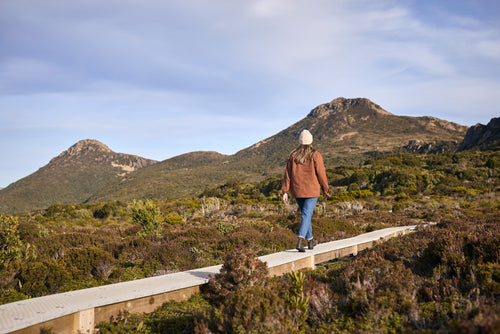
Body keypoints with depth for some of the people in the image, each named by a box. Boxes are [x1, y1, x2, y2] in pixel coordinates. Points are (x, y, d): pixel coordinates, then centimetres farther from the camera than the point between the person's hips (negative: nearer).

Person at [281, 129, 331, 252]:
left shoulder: (293, 155, 2)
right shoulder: (315, 155, -8)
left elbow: (288, 175, 1)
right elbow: (321, 174, -6)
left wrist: (284, 191, 2)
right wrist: (326, 190, 6)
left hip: (297, 191, 4)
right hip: (311, 191, -4)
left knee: (306, 214, 19)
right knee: (306, 215, -4)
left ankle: (310, 240, 30)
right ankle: (300, 241, -20)